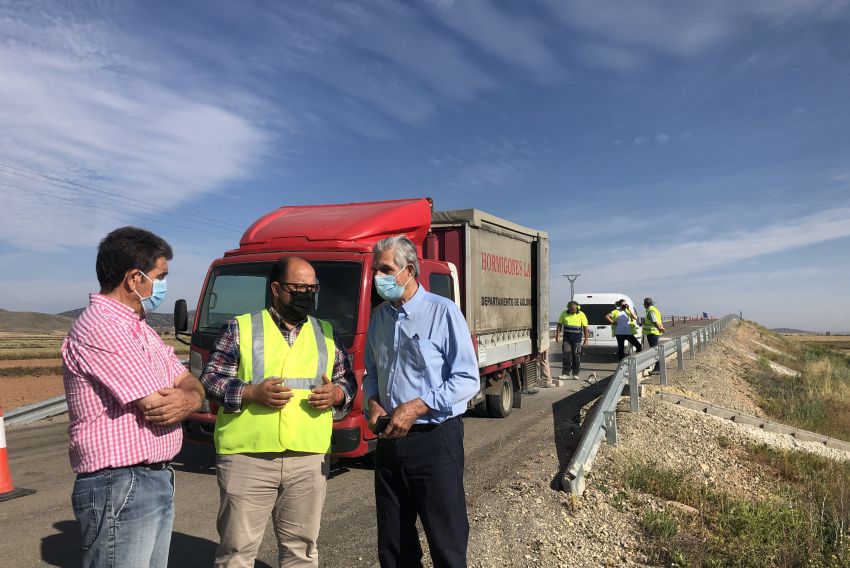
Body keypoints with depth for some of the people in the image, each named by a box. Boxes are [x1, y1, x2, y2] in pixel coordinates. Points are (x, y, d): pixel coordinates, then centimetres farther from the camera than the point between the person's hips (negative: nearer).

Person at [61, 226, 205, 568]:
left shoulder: (140, 329, 13)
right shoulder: (100, 328, -18)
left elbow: (191, 385, 10)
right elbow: (157, 406, -22)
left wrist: (188, 398, -13)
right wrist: (183, 398, 0)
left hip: (157, 482, 9)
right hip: (120, 490, -9)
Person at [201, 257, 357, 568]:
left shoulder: (327, 333, 11)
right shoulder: (240, 328, 1)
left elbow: (348, 379, 16)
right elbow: (210, 379, 0)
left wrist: (337, 394, -6)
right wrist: (251, 393, -16)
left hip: (310, 460, 3)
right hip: (248, 457, -3)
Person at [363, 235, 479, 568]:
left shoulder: (443, 312, -12)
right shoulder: (379, 317, 8)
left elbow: (468, 380, -14)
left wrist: (416, 407, -20)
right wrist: (373, 402, -2)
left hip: (435, 440, -6)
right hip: (390, 442, 6)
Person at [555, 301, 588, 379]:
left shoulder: (581, 315, -4)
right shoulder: (564, 313, 1)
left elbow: (585, 327, -3)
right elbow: (559, 325, 7)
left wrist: (586, 339, -7)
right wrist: (557, 335, -2)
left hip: (577, 338, -1)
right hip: (567, 337, 1)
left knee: (576, 355, 1)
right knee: (566, 355, -4)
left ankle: (575, 374, 9)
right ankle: (565, 373, 0)